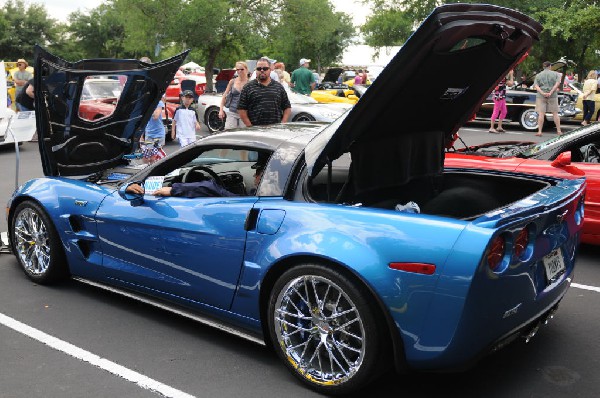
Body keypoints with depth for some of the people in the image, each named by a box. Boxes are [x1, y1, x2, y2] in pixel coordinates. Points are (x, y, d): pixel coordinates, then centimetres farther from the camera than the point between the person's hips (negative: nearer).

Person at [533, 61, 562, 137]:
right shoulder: (555, 74, 7)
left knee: (541, 114, -2)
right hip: (552, 96, 0)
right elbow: (557, 83, -9)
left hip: (541, 96, 0)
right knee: (555, 113, 7)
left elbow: (536, 86, -5)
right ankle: (559, 131, 10)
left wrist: (542, 93, -15)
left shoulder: (538, 75, 9)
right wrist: (551, 92, -15)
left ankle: (539, 132, -8)